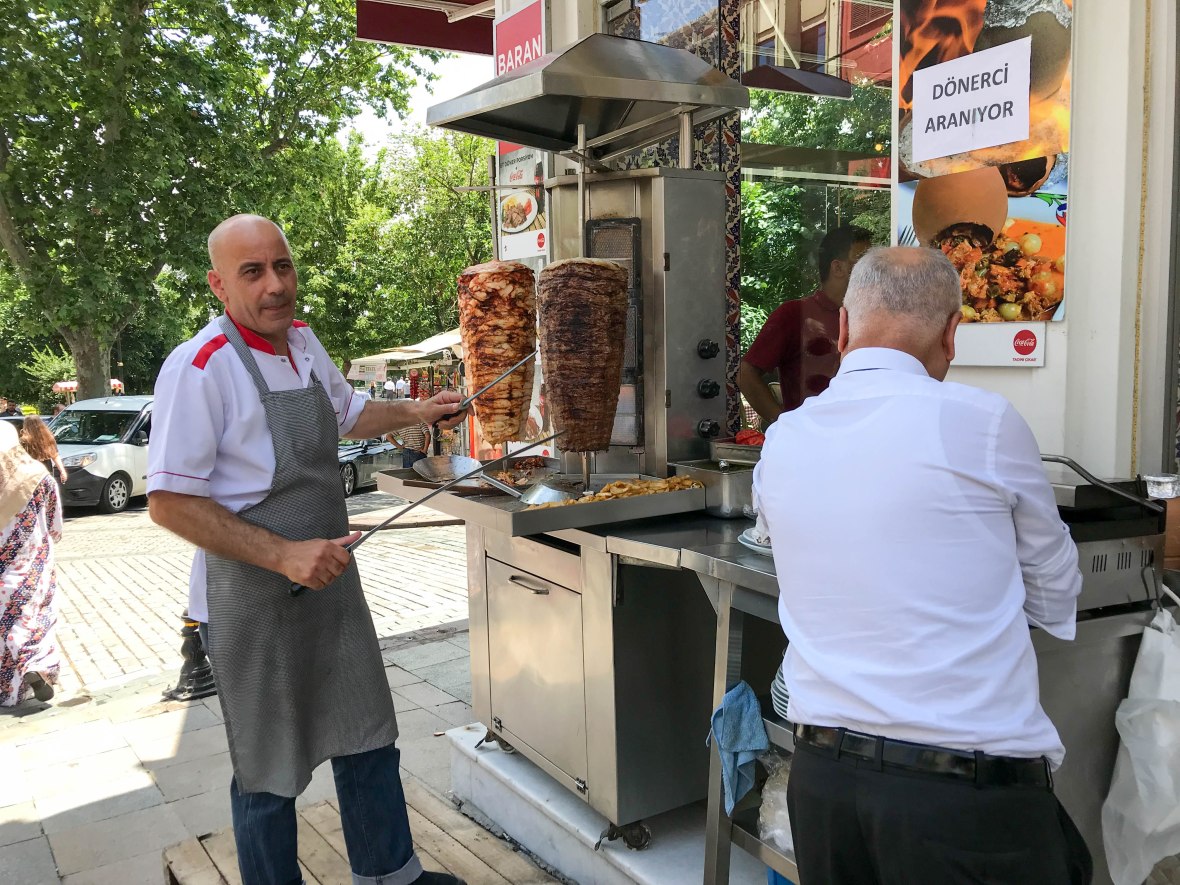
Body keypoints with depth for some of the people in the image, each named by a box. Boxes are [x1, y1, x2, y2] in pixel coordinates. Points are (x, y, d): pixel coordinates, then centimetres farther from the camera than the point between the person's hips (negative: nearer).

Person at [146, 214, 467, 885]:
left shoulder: (303, 341, 4)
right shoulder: (200, 367, -19)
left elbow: (347, 412, 25)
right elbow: (170, 502, -21)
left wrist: (414, 413, 12)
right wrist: (283, 556, -27)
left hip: (330, 578, 8)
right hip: (252, 597, -7)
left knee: (368, 733, 19)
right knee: (268, 767, 10)